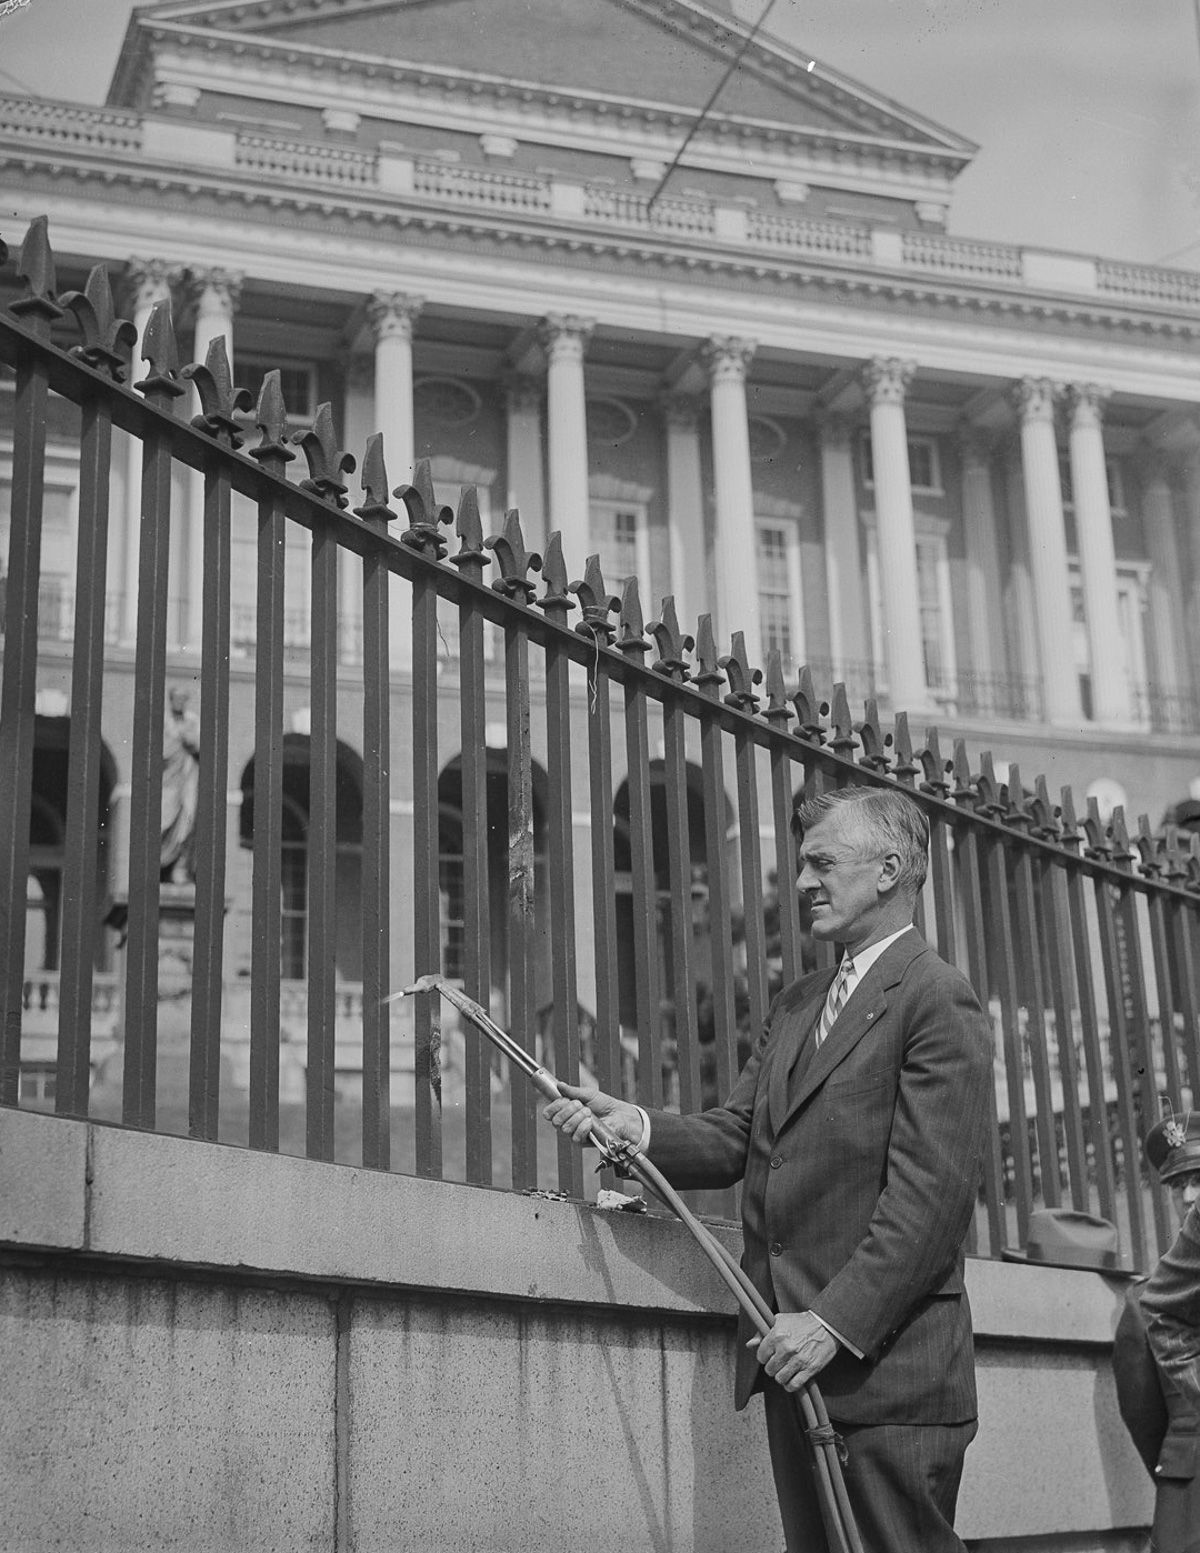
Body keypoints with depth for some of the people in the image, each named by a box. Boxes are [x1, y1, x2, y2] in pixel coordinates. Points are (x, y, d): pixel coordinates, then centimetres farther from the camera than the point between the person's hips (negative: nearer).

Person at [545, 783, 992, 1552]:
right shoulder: (796, 1003, 19)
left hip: (890, 1373, -7)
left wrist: (836, 1323, -19)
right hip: (797, 1363, 7)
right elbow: (737, 1137, 13)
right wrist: (637, 1125, -6)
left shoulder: (938, 999, -8)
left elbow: (932, 1192, -15)